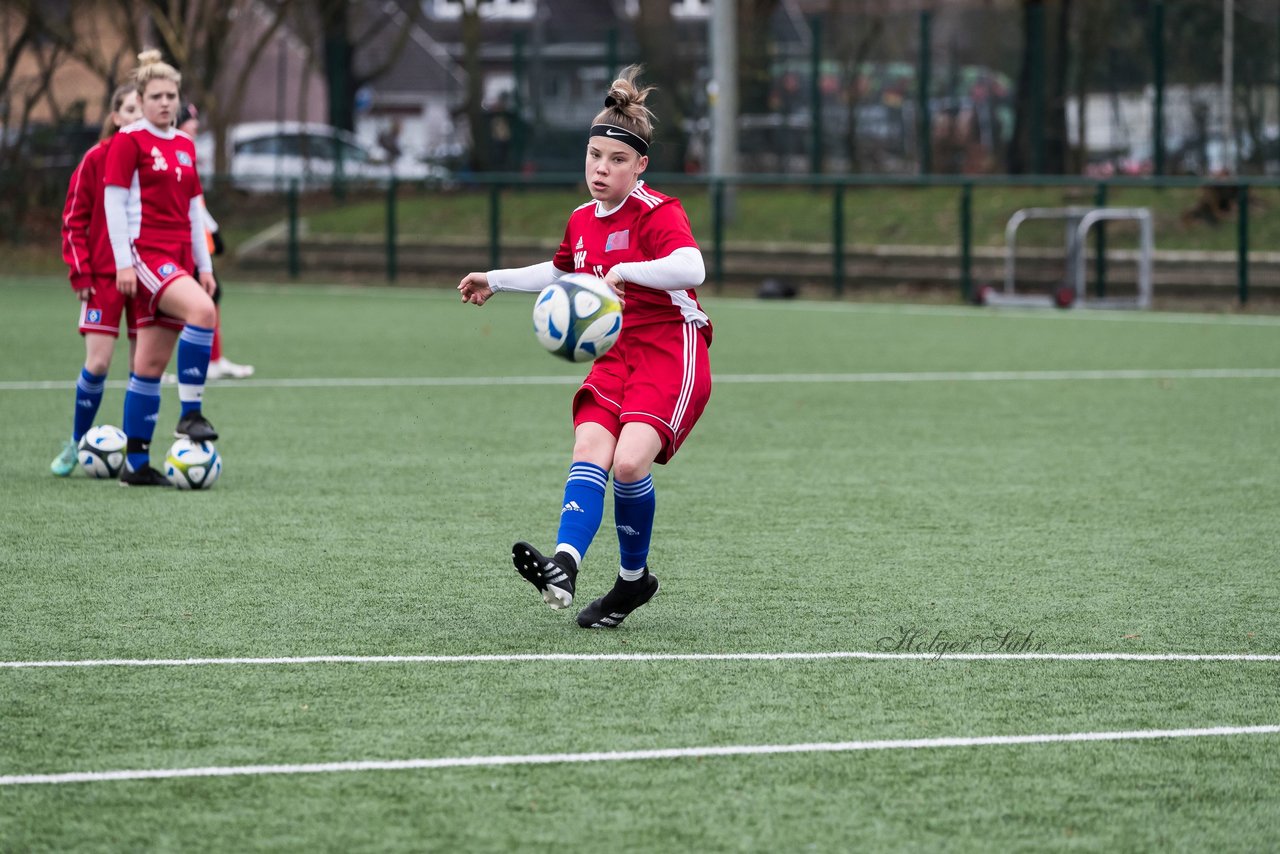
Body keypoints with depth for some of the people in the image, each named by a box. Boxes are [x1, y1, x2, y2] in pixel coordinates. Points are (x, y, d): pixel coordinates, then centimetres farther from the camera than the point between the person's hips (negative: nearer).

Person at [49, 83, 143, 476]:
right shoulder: (96, 159, -2)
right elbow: (74, 219, 0)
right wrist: (80, 274, -6)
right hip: (104, 277, -2)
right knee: (97, 363, -7)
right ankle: (76, 444, 11)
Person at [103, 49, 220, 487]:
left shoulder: (184, 145, 16)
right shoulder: (129, 140, -4)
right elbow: (114, 200, -7)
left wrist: (204, 265, 17)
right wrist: (123, 262, -13)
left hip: (178, 258, 7)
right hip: (145, 252, -7)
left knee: (151, 364, 6)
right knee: (201, 310, -31)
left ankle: (136, 463, 8)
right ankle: (190, 413, -25)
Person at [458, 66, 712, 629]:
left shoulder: (658, 213, -9)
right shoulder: (582, 222, 15)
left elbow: (691, 268, -31)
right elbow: (560, 272, 39)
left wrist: (626, 271, -41)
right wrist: (496, 281, 41)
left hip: (672, 354, -7)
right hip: (615, 359, 7)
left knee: (629, 461, -25)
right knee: (589, 451, -20)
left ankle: (633, 576, -4)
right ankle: (564, 567, -38)